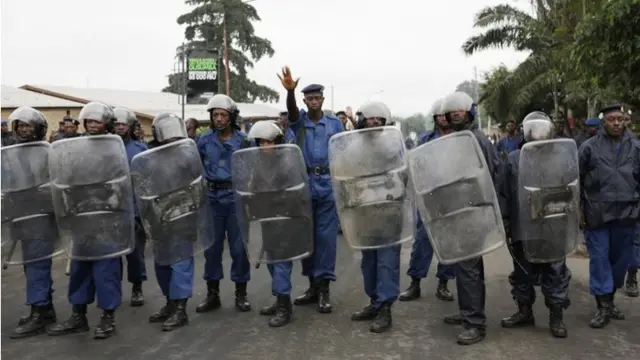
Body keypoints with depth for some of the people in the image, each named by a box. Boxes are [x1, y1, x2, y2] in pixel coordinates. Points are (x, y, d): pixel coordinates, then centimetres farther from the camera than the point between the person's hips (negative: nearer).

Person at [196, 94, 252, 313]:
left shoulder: (243, 140, -2)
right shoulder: (205, 139, 3)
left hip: (237, 197, -2)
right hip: (212, 197, 2)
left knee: (239, 247, 4)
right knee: (212, 246, 8)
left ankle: (241, 294, 16)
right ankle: (212, 294, 19)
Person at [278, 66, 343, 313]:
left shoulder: (335, 123, 8)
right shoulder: (299, 120, 6)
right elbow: (291, 109, -18)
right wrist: (290, 91, -39)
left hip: (328, 184, -1)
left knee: (326, 235, -3)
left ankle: (323, 288, 3)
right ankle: (312, 285, 18)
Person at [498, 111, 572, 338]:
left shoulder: (565, 156, 1)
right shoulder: (514, 158, 3)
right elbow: (504, 194, 5)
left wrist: (572, 221, 1)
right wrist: (504, 221, 1)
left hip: (554, 228, -1)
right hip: (522, 228, 1)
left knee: (555, 273, 7)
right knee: (523, 272, 13)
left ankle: (556, 317, 21)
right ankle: (524, 311, 28)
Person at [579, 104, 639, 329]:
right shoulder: (590, 147, -1)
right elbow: (577, 179, 1)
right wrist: (579, 208, -2)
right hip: (597, 213, -3)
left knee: (621, 259, 11)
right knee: (599, 259, -1)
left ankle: (609, 301, 26)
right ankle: (603, 306, 6)